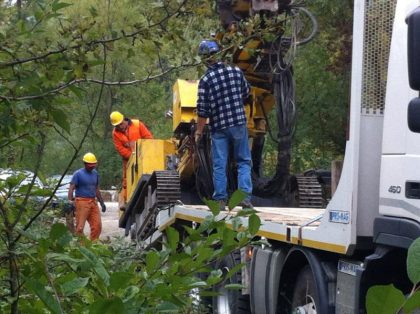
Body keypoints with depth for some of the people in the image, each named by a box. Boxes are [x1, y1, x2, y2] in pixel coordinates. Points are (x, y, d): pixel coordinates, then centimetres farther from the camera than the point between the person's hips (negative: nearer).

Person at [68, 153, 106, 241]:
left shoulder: (95, 173, 16)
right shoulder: (78, 174, -3)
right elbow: (71, 189, -8)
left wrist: (102, 203, 25)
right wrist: (70, 202, -20)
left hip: (93, 202, 6)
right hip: (82, 202, -6)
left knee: (97, 226, 2)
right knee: (80, 227, -6)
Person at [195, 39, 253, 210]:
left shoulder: (205, 80, -10)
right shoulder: (236, 71, -1)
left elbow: (203, 110, -9)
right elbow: (246, 92, 14)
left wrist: (199, 132, 1)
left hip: (218, 127, -2)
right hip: (239, 123, 2)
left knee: (219, 165, 6)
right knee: (243, 161, 11)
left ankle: (220, 200, 6)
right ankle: (245, 196, 1)